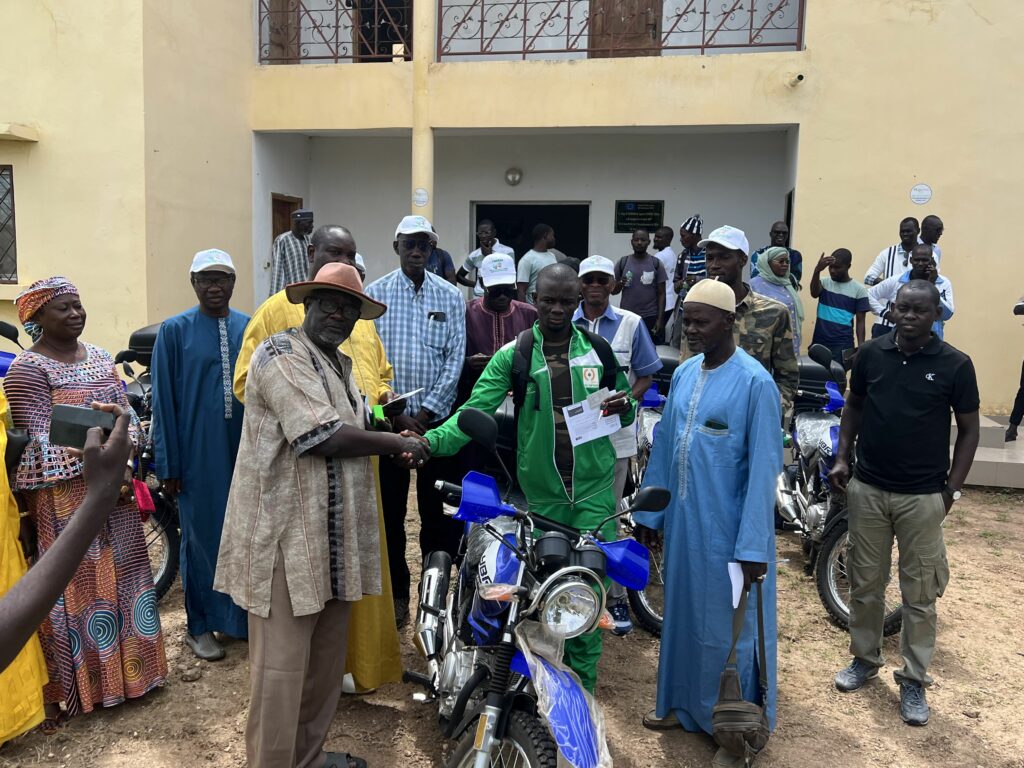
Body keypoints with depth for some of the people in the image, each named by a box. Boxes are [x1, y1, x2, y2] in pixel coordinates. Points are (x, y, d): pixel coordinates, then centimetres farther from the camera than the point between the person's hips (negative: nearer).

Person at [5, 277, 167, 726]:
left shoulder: (99, 357, 10)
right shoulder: (27, 369, -10)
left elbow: (126, 413, 7)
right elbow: (45, 441, -16)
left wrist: (124, 464, -9)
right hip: (64, 496, -6)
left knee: (122, 576, 13)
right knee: (73, 585, 2)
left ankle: (127, 670, 28)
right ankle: (71, 688, 15)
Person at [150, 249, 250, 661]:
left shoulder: (250, 327, 4)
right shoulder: (175, 330, -3)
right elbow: (164, 400, -3)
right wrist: (168, 464, -5)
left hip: (245, 448, 3)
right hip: (198, 451, -2)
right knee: (201, 534, 9)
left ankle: (244, 616, 30)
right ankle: (199, 625, 25)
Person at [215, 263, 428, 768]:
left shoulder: (341, 365, 17)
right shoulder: (281, 354, -13)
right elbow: (324, 437, -23)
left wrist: (392, 446, 9)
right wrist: (399, 442, -13)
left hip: (332, 537, 10)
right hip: (286, 536, -9)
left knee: (326, 659, 19)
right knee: (282, 666, 0)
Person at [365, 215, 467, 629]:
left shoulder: (451, 296, 4)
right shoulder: (375, 294, 1)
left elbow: (454, 361, -1)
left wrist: (425, 414, -8)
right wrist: (396, 415, -8)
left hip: (436, 419, 0)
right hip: (387, 418, 0)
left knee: (437, 509, 6)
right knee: (390, 509, 6)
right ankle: (397, 592, 20)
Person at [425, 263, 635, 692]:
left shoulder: (598, 349, 5)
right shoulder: (512, 355, -1)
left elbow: (627, 412, 14)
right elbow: (475, 410, -11)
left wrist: (625, 407, -11)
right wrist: (432, 440, -28)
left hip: (593, 491, 1)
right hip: (540, 494, 0)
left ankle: (582, 685, 17)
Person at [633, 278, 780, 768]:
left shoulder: (755, 382, -17)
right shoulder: (683, 373, 4)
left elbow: (764, 469, -17)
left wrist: (753, 547, -18)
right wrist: (650, 513, 12)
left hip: (729, 528, -6)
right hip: (683, 520, 6)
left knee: (732, 625, 9)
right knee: (684, 613, 20)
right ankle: (685, 703, 40)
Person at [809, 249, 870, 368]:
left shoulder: (859, 290, 0)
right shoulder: (824, 282, 6)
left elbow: (860, 321, 2)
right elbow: (814, 293, -17)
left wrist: (861, 347, -7)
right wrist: (817, 270, -34)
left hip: (842, 346, -3)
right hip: (819, 343, 3)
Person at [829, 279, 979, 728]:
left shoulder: (955, 365, -7)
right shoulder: (871, 353, 0)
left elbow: (968, 429, 0)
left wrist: (952, 489, -5)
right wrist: (842, 457, 2)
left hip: (923, 497, -2)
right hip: (867, 488, 3)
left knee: (920, 593, 6)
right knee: (865, 583, 13)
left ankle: (914, 680, 21)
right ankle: (865, 659, 32)